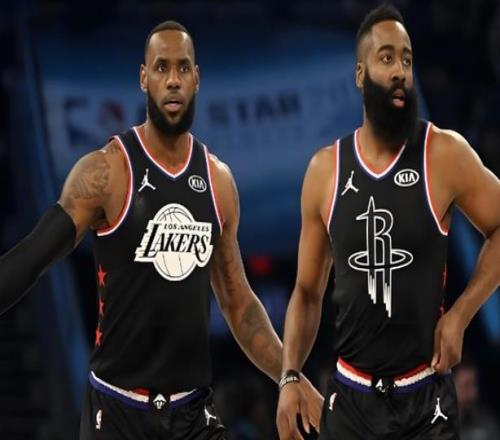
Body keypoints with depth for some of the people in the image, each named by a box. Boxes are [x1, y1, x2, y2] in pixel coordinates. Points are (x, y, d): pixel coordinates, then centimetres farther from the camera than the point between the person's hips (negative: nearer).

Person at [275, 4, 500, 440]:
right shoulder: (324, 170, 2)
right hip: (350, 398, 3)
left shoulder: (445, 155, -7)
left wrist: (460, 314, -8)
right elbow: (307, 292, 9)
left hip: (425, 401, -2)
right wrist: (290, 378, -3)